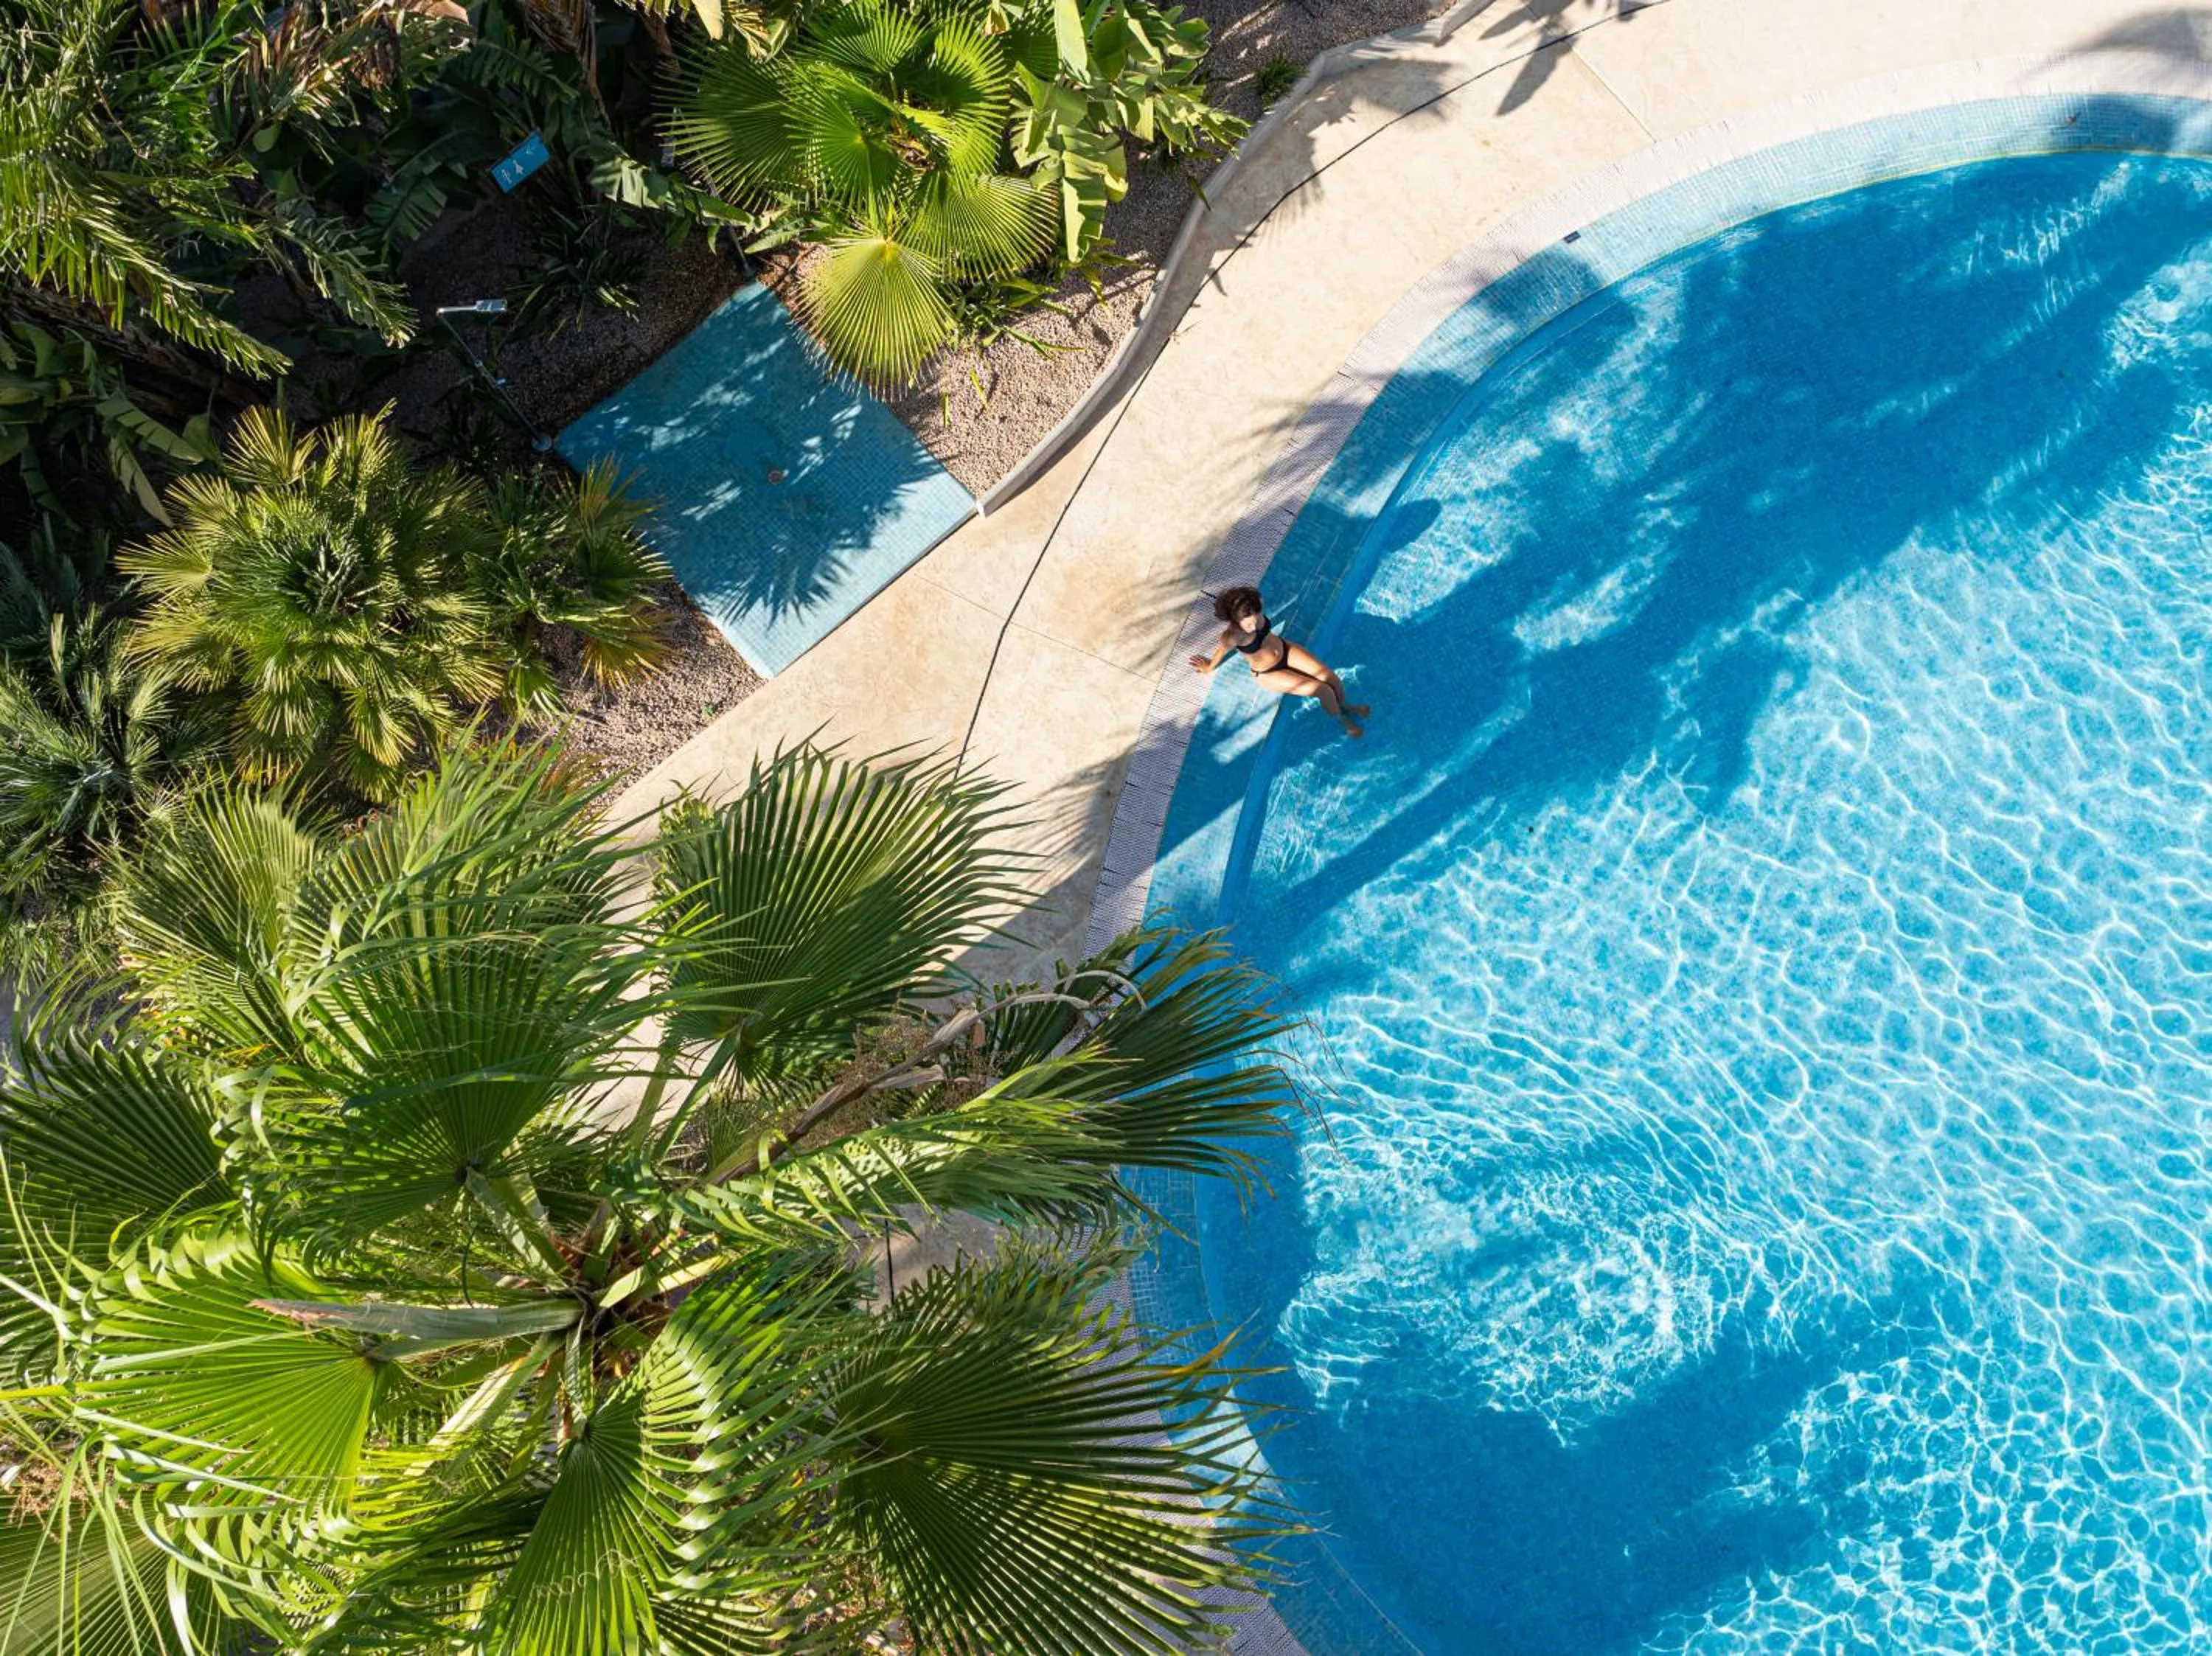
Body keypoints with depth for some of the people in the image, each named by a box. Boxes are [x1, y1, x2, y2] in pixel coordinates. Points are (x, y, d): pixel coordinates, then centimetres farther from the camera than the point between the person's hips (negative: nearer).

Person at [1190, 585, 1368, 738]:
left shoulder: (1255, 612, -26)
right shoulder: (1231, 637, -39)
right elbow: (1221, 652, -16)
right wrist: (1209, 668, 6)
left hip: (1284, 650, 5)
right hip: (1268, 673, -5)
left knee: (1332, 677, -2)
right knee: (1324, 691, -9)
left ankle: (1344, 706, 31)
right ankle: (1342, 720, 23)